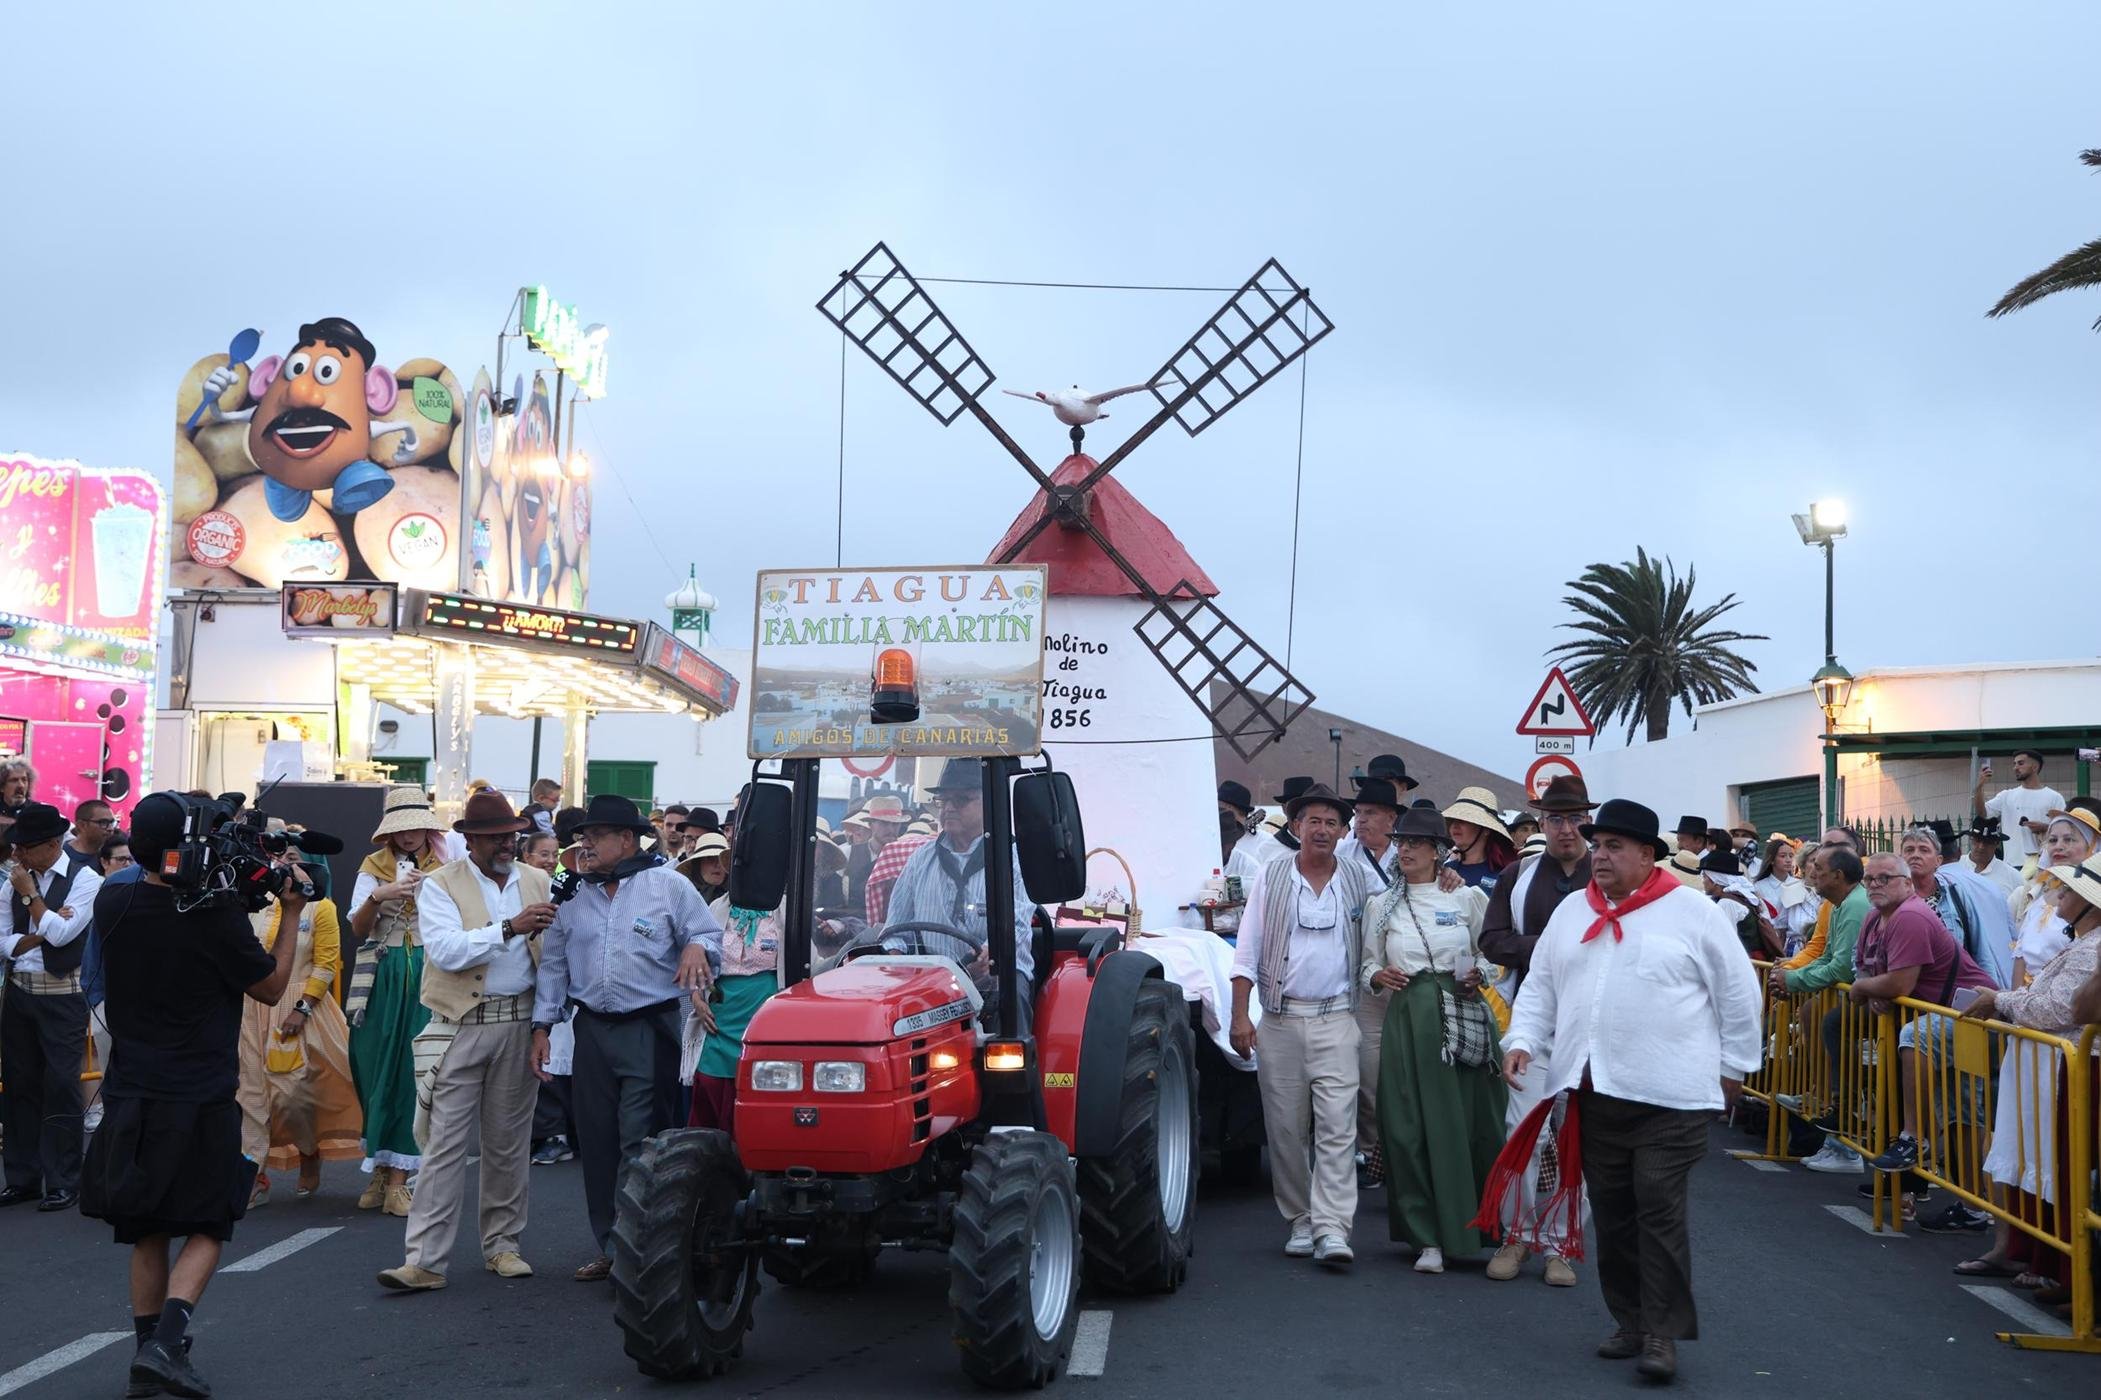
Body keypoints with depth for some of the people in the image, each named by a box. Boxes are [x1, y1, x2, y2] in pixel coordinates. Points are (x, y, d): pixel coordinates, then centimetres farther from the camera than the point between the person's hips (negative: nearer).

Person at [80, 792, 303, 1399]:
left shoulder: (112, 903, -4)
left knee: (145, 1234, 16)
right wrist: (291, 917, 5)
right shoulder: (218, 916, -16)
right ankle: (166, 1343, -9)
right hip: (200, 1099, -4)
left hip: (130, 1096, 5)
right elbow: (271, 989, -2)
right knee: (206, 1230, 7)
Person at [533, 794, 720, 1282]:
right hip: (593, 1030, 5)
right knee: (596, 1144, 8)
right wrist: (542, 1026, 9)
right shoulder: (573, 896, 12)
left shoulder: (668, 885, 0)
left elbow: (709, 934, 2)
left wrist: (697, 947, -21)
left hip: (651, 1029, -5)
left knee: (640, 1145, -8)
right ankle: (609, 1247, 20)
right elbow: (553, 964, 15)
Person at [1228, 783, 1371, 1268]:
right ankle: (1299, 1222, 18)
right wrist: (1240, 1015, -3)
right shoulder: (1271, 877, 5)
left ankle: (1332, 1228, -12)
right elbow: (1247, 951, 4)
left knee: (1337, 1126, -10)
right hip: (1280, 1019, 1)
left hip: (1335, 1019, 0)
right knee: (1287, 1128, 5)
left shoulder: (1357, 880, 7)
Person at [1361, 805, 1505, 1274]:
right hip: (1409, 1019, 1)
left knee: (1473, 1121, 1)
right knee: (1412, 1126, -3)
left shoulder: (1467, 896, 6)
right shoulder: (1381, 905, 10)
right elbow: (1369, 964, 13)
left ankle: (1479, 1227, 19)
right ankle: (1429, 1239, 4)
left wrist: (1480, 975, -7)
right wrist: (1378, 976, -7)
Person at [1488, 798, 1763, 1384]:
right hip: (1592, 1089, 5)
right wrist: (1522, 1039, 1)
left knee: (1659, 1208, -8)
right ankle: (1629, 1320, 23)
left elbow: (1738, 991, 2)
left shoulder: (1692, 912, -2)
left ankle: (1663, 1332, 1)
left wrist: (1734, 1065, 3)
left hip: (1669, 1093, -5)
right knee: (1612, 1211, 10)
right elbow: (1540, 986, 15)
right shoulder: (1572, 911, 11)